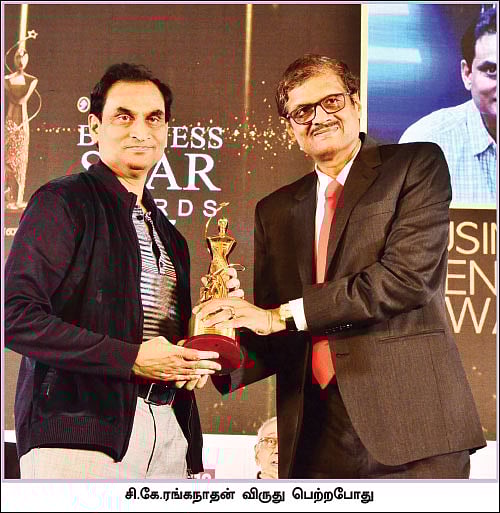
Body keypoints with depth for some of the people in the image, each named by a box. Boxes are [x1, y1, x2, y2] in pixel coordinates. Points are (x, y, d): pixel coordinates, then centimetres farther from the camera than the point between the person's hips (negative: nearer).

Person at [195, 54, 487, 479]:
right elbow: (270, 334, 16)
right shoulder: (275, 211, 16)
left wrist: (283, 315, -12)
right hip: (315, 435, 4)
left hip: (411, 427, -3)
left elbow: (408, 275, -13)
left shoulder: (417, 165, 2)